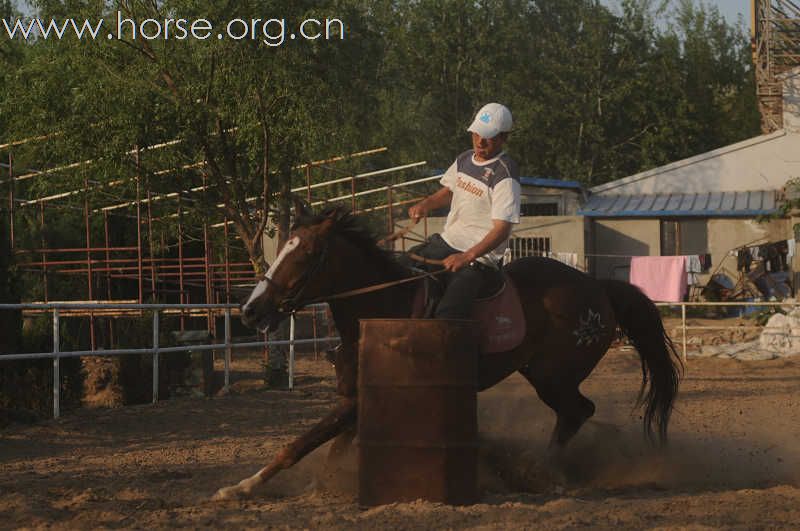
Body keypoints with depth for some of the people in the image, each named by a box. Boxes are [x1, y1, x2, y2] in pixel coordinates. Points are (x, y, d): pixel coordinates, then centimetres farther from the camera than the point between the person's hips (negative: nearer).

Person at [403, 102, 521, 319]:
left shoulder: (505, 175, -14)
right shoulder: (465, 159, 10)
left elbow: (502, 229, -20)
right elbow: (448, 192, 29)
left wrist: (467, 257, -31)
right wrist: (425, 205, 6)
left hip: (481, 256, -9)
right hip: (446, 242, 9)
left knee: (447, 313, -30)